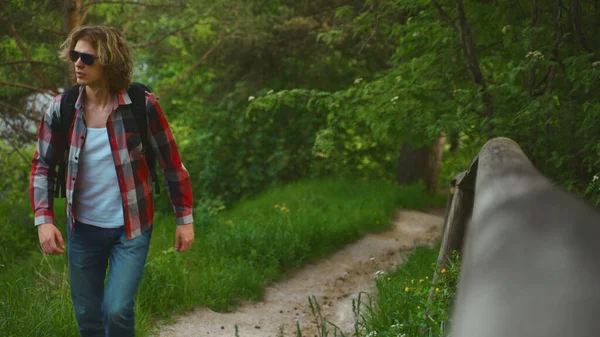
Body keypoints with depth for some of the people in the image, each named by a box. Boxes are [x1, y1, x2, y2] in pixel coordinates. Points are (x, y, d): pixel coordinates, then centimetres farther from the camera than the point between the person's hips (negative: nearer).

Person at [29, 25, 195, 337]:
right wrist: (43, 220, -7)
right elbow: (42, 166, 3)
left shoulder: (142, 106, -14)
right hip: (82, 229, 3)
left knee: (117, 310, -14)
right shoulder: (61, 109, -7)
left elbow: (171, 163, -5)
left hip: (131, 228, -3)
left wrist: (185, 218, -2)